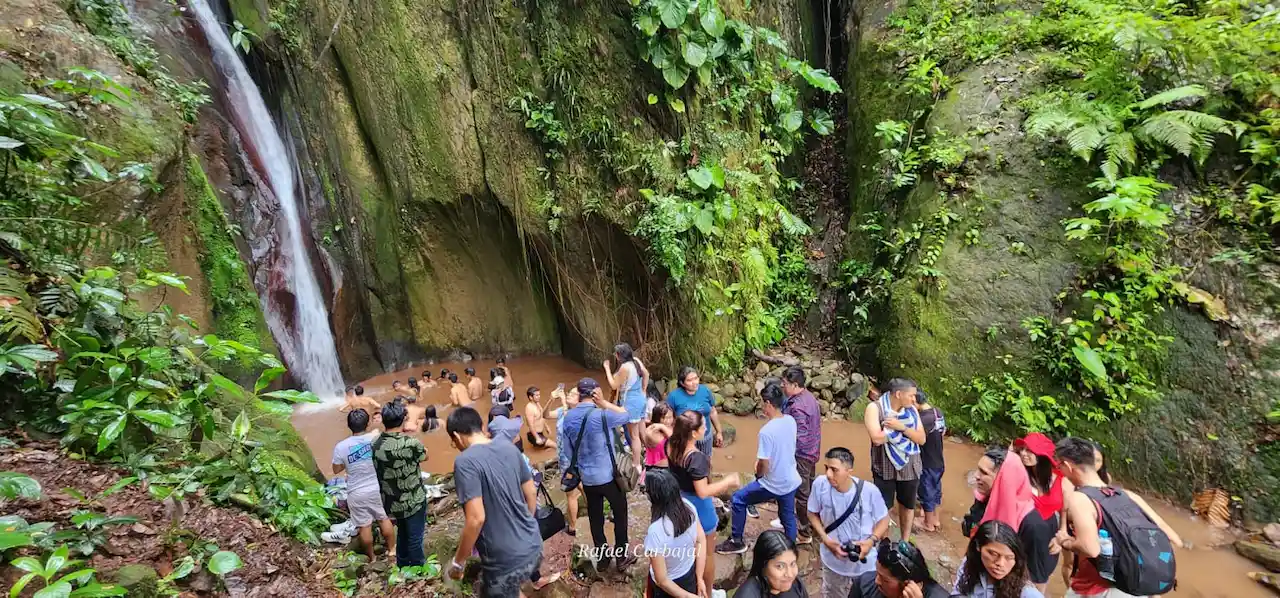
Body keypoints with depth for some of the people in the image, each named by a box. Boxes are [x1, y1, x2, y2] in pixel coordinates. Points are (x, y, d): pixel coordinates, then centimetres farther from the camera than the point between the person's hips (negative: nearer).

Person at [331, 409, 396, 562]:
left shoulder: (341, 447, -17)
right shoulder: (376, 438, -17)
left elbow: (336, 470, -3)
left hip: (356, 494, 0)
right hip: (377, 489, 1)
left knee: (364, 526, 16)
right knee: (384, 519, 21)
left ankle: (371, 558, 33)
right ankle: (391, 550, 35)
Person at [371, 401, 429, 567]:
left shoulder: (376, 444, -11)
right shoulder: (411, 443, -28)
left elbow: (378, 469, 7)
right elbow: (425, 456, -6)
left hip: (392, 501, 6)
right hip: (413, 500, -6)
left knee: (402, 533, 27)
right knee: (415, 537, 13)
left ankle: (402, 565, 45)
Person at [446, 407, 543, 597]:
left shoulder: (465, 462, -18)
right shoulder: (510, 448, 1)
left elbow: (476, 518, -23)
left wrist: (457, 562, -9)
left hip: (506, 561, -7)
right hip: (533, 546, 7)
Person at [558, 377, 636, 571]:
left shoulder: (568, 417, -2)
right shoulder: (601, 415, -22)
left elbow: (568, 449, 7)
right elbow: (626, 415, -6)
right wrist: (604, 402, -9)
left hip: (587, 477, 5)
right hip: (609, 476, -5)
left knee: (595, 517, 17)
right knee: (620, 515, 14)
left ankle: (602, 557, 30)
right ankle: (621, 556, 24)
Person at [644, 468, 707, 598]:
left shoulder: (656, 531, -37)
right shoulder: (688, 506, -20)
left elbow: (662, 580, -27)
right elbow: (701, 541, -7)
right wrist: (699, 578, 0)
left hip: (671, 587, -4)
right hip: (690, 574, 4)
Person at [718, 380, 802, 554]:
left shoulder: (766, 431, -28)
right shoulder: (791, 421, -6)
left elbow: (764, 465, -21)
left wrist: (758, 474, -1)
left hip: (773, 485, -7)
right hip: (791, 481, 7)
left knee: (738, 499, 12)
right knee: (788, 517, 24)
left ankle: (737, 542, 23)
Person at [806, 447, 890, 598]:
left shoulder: (869, 491, -27)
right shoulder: (820, 484, -23)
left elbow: (883, 519, -8)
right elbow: (811, 513, -6)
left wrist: (872, 541, -23)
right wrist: (825, 539, -17)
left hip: (865, 562, -1)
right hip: (833, 560, 1)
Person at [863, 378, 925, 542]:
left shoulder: (912, 410, -1)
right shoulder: (875, 408, -16)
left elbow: (921, 439, -7)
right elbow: (877, 438, -25)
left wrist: (902, 427, -23)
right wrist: (902, 429, -17)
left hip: (910, 467, 4)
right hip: (885, 469, -4)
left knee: (908, 505, 20)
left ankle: (905, 542, 39)